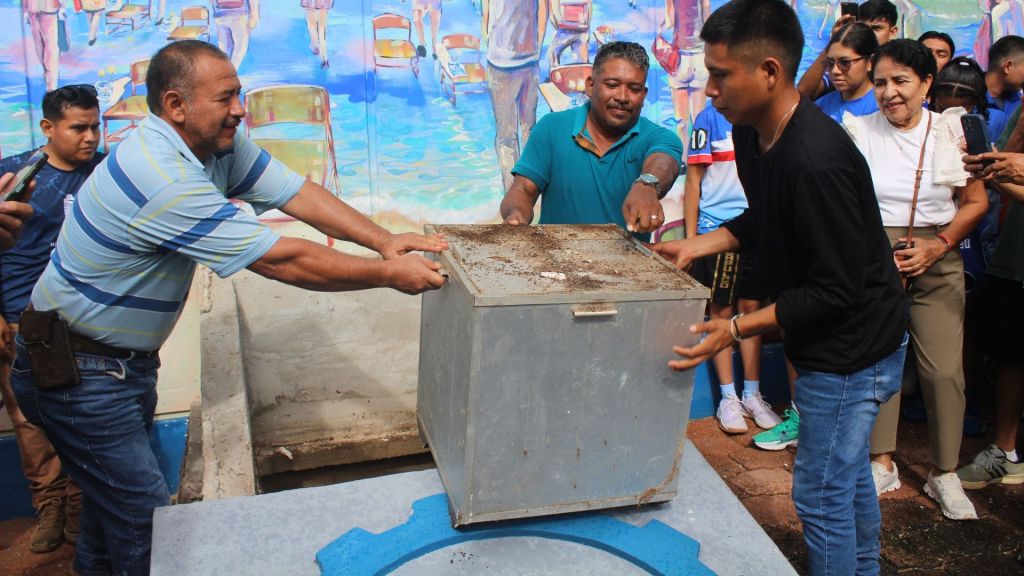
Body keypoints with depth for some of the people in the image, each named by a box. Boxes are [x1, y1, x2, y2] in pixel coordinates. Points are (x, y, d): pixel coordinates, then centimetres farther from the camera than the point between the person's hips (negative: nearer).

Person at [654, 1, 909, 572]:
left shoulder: (817, 161, -32)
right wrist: (695, 246, 3)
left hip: (853, 350, -9)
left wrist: (737, 328, -26)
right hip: (841, 342, 9)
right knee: (849, 474, 25)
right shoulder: (752, 135, -3)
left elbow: (837, 290, -26)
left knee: (821, 494, 4)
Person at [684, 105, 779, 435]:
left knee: (752, 308, 8)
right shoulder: (711, 117, -2)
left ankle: (752, 395, 20)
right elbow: (694, 179, -2)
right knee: (721, 311, 4)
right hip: (716, 229, -3)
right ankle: (728, 398, 14)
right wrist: (690, 238, -5)